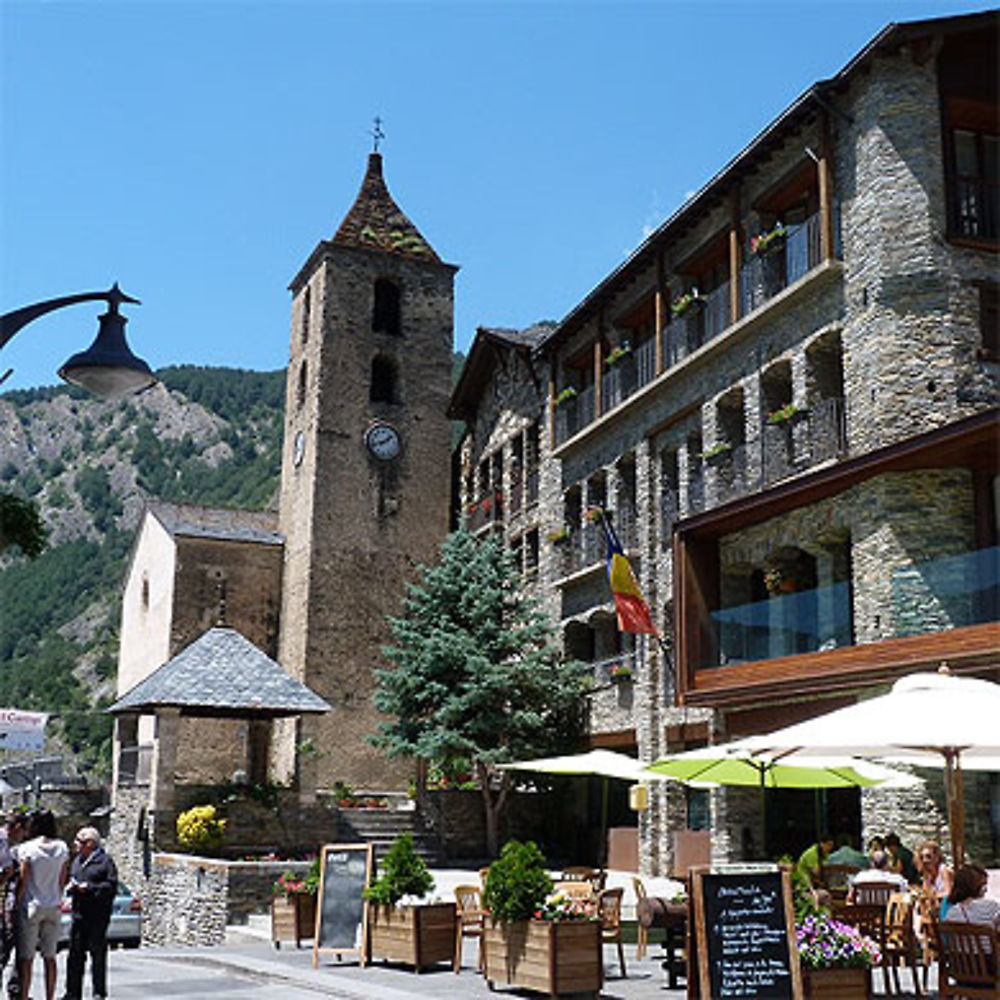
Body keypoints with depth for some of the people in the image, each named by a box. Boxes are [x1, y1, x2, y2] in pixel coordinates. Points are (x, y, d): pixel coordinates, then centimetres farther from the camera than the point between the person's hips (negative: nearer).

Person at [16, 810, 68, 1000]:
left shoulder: (27, 849, -10)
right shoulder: (62, 848, 1)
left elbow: (23, 881, -10)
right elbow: (62, 881, 6)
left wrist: (16, 904, -1)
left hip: (31, 906, -4)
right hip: (54, 907, 4)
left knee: (26, 957, 3)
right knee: (50, 957, 9)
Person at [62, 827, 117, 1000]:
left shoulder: (105, 861, -7)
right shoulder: (77, 860, 16)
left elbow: (111, 885, -12)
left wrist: (90, 887, -17)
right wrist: (71, 886, 6)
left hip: (97, 916, -7)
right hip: (79, 914, 7)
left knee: (97, 953, -2)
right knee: (75, 953, 9)